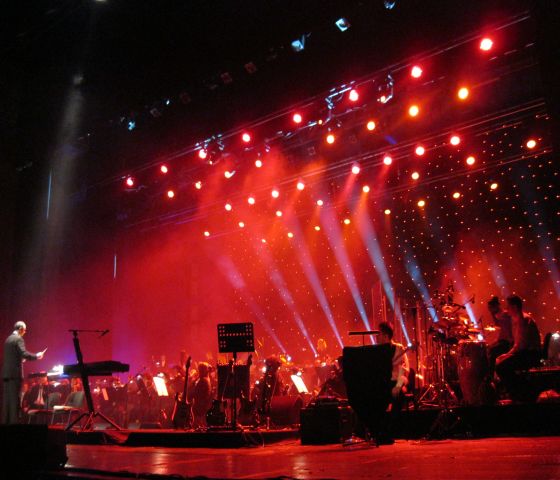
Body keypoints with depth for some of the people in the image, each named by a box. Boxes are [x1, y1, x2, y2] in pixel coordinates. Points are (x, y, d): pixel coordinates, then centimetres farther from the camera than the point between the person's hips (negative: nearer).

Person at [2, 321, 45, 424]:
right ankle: (14, 421, -7)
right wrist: (36, 356, -10)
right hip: (15, 372, -8)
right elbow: (24, 353, -21)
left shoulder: (8, 339, 17)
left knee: (7, 399, 9)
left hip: (6, 373, 8)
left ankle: (6, 421, 11)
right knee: (15, 399, -6)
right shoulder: (18, 339, -9)